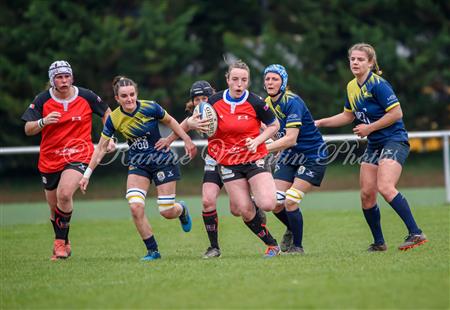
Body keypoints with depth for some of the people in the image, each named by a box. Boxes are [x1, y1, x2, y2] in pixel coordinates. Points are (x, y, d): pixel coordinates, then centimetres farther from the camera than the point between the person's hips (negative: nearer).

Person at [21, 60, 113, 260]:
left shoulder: (86, 97, -4)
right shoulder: (42, 100, -4)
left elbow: (106, 113, 13)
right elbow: (28, 129, -6)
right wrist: (43, 121, -25)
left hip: (78, 155, -3)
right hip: (50, 159, 3)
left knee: (65, 194, -27)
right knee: (54, 207, 10)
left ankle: (60, 242, -14)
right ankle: (62, 244, 33)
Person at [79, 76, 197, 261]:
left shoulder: (150, 108, -18)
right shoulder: (114, 119, -12)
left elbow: (170, 121, 1)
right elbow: (101, 148, -4)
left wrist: (187, 140, 2)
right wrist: (87, 174, -5)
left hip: (163, 161, -2)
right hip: (138, 165, 2)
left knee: (167, 212, -4)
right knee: (135, 207, -19)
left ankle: (181, 209, 36)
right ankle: (153, 251, -3)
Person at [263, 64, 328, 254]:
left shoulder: (292, 102, -22)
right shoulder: (267, 104, 2)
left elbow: (290, 139, -28)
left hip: (313, 158, -7)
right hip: (289, 157, 7)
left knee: (290, 202, -17)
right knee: (275, 203, -3)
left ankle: (297, 247, 1)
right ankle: (292, 229, 29)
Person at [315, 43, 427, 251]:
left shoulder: (377, 84, -15)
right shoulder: (352, 87, 10)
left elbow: (396, 113, -18)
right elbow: (348, 116, 26)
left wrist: (369, 128, -15)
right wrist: (321, 123, 21)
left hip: (394, 141, -8)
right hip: (374, 145, 9)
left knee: (385, 187, -25)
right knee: (366, 194, 2)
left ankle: (416, 234, -24)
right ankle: (379, 242, 15)